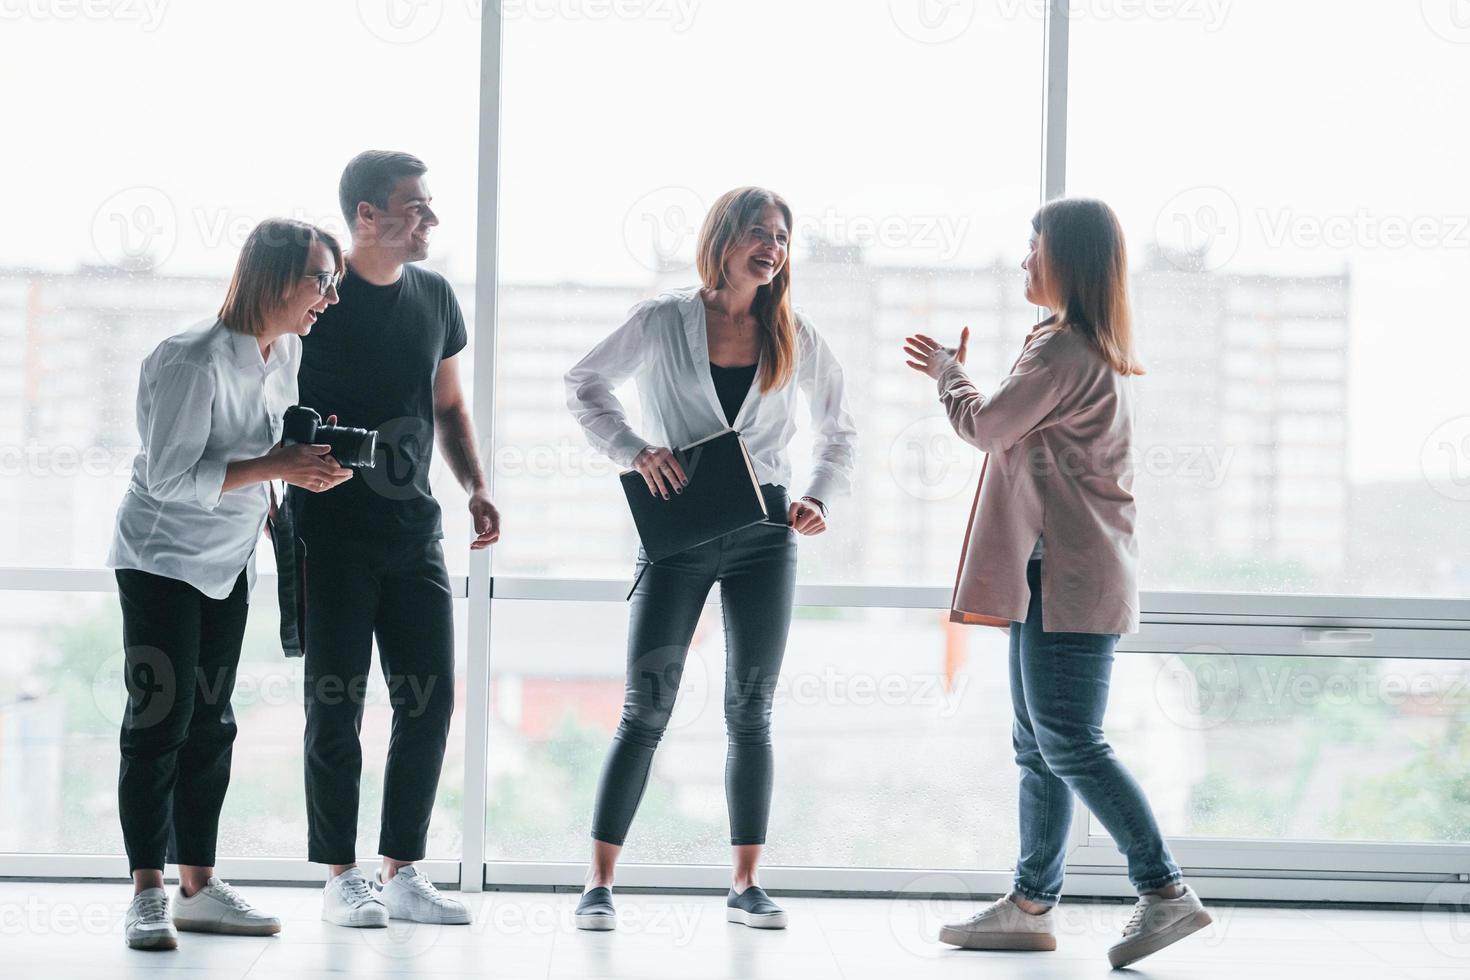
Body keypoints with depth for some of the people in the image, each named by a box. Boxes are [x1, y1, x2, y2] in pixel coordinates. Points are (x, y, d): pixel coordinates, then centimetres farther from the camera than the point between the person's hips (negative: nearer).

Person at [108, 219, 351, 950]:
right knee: (159, 723, -8)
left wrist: (310, 460, -3)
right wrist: (274, 466, -29)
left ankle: (199, 888, 13)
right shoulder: (196, 361, -24)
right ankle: (148, 895, -4)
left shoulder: (286, 353, 1)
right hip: (162, 559, -8)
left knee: (209, 726, 8)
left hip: (229, 561, 8)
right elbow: (171, 476, -26)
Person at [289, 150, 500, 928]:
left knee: (429, 698, 3)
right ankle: (341, 877, 6)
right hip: (332, 528, -5)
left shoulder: (434, 297, 11)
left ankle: (402, 872, 11)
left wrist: (475, 487, 5)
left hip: (413, 527, 5)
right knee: (336, 701, -2)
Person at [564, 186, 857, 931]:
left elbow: (837, 433, 15)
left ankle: (745, 886, 10)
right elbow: (585, 384, 3)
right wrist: (635, 450, -11)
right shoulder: (666, 320, -1)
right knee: (646, 706, -6)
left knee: (750, 709, 4)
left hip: (763, 534, 3)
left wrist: (818, 498, -2)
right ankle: (599, 883, -2)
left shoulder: (794, 337, 6)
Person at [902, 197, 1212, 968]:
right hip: (1061, 570, 11)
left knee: (1068, 742, -11)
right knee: (1040, 745, 12)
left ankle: (1165, 892, -10)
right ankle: (1031, 904, 16)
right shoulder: (1102, 352, 18)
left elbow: (985, 427, -10)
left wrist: (947, 372, 7)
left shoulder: (1060, 349, -15)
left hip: (1067, 576, -11)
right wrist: (954, 377, 26)